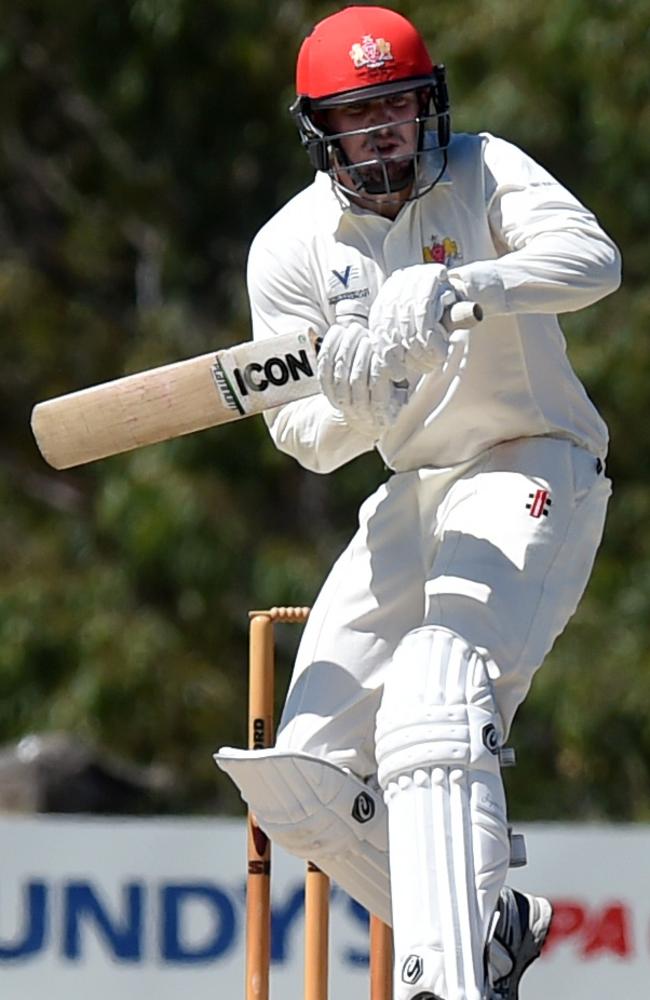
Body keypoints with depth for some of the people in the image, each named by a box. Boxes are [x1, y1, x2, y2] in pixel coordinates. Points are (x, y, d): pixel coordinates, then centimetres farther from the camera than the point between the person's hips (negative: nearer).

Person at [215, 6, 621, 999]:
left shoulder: (484, 173, -7)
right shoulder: (291, 247, 0)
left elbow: (592, 258, -27)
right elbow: (308, 440, -4)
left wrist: (455, 289, -42)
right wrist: (358, 393, -28)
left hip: (533, 471, -6)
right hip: (413, 497, 6)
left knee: (432, 716, -30)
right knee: (301, 786, 0)